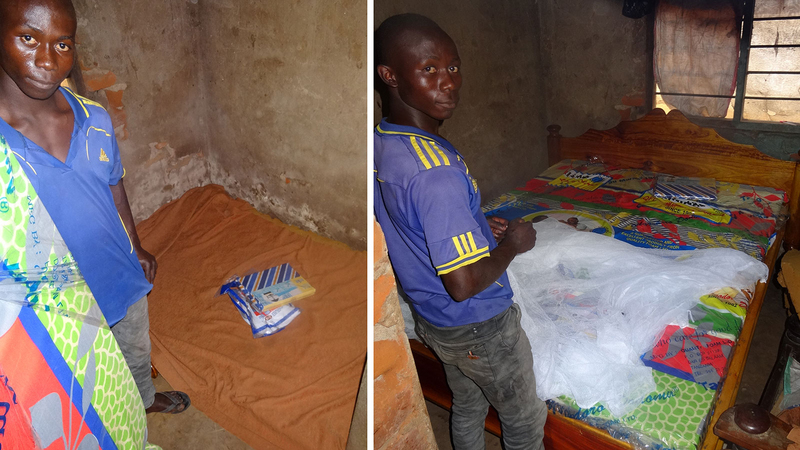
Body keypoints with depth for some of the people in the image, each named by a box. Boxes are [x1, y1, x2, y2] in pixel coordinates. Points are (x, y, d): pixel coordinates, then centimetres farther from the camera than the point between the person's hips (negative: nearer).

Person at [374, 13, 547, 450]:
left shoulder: (381, 143, -6)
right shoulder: (437, 171, -35)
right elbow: (464, 283, -32)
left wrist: (477, 227, 5)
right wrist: (512, 244, -15)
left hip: (429, 316, 8)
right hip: (479, 325, -8)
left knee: (467, 406, 29)